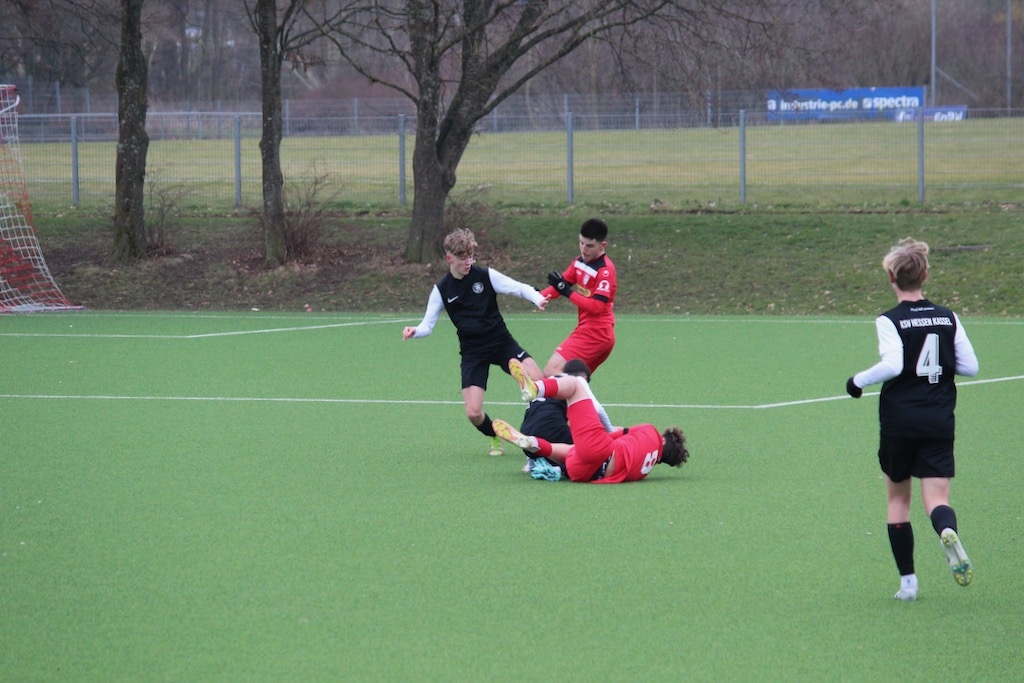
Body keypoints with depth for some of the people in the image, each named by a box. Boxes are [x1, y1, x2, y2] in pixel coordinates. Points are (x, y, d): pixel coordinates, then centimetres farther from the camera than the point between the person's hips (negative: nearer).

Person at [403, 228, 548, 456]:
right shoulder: (442, 289, -3)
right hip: (473, 352, 0)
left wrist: (538, 299, -28)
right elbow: (428, 324, -1)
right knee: (473, 413, -11)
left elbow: (519, 288, -7)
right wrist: (415, 332, -23)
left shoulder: (485, 275, -6)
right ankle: (495, 437, 24)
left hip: (502, 342, 0)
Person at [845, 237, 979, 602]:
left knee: (897, 499, 15)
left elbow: (892, 365, -23)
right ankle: (948, 531, -38)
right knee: (936, 499, -2)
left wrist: (858, 381, -7)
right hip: (940, 421, 2)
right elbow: (970, 366, 4)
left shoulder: (889, 321, -9)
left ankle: (908, 581, 13)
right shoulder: (948, 318, 4)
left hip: (899, 423, -2)